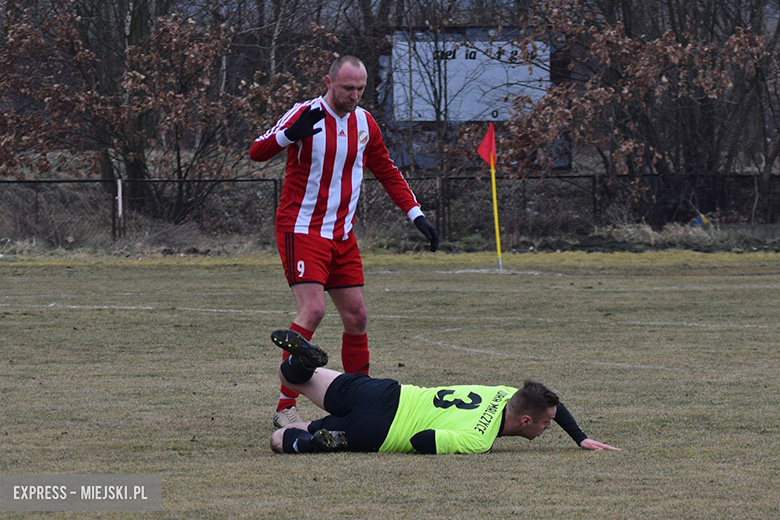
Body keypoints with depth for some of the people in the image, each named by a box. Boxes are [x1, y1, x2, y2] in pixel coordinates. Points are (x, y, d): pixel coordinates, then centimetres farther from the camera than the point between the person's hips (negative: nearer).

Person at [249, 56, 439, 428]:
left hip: (342, 235, 7)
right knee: (313, 310, -19)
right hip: (301, 230, -7)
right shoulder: (307, 114, -10)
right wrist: (289, 134, -36)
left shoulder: (364, 123, 8)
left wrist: (415, 214, 10)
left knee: (357, 316, 6)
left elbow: (387, 173, 19)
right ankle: (285, 407, -17)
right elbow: (257, 152, -17)